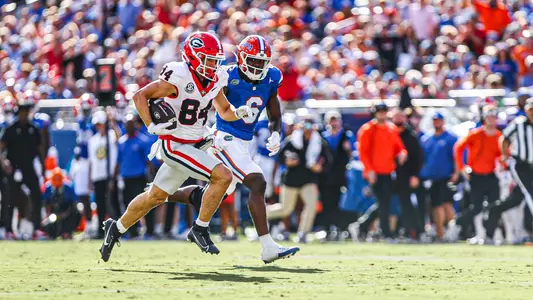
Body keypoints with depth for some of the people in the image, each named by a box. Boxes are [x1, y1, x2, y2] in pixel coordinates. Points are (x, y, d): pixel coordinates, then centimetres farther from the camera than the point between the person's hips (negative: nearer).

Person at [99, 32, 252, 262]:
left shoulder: (215, 80, 2)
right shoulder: (179, 78, -21)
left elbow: (225, 112, 16)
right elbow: (140, 96, -17)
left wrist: (240, 113, -5)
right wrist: (151, 126, -26)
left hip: (192, 145, 8)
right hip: (174, 145, -8)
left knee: (156, 196, 19)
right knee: (222, 176, -19)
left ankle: (116, 228, 36)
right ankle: (200, 229, -7)